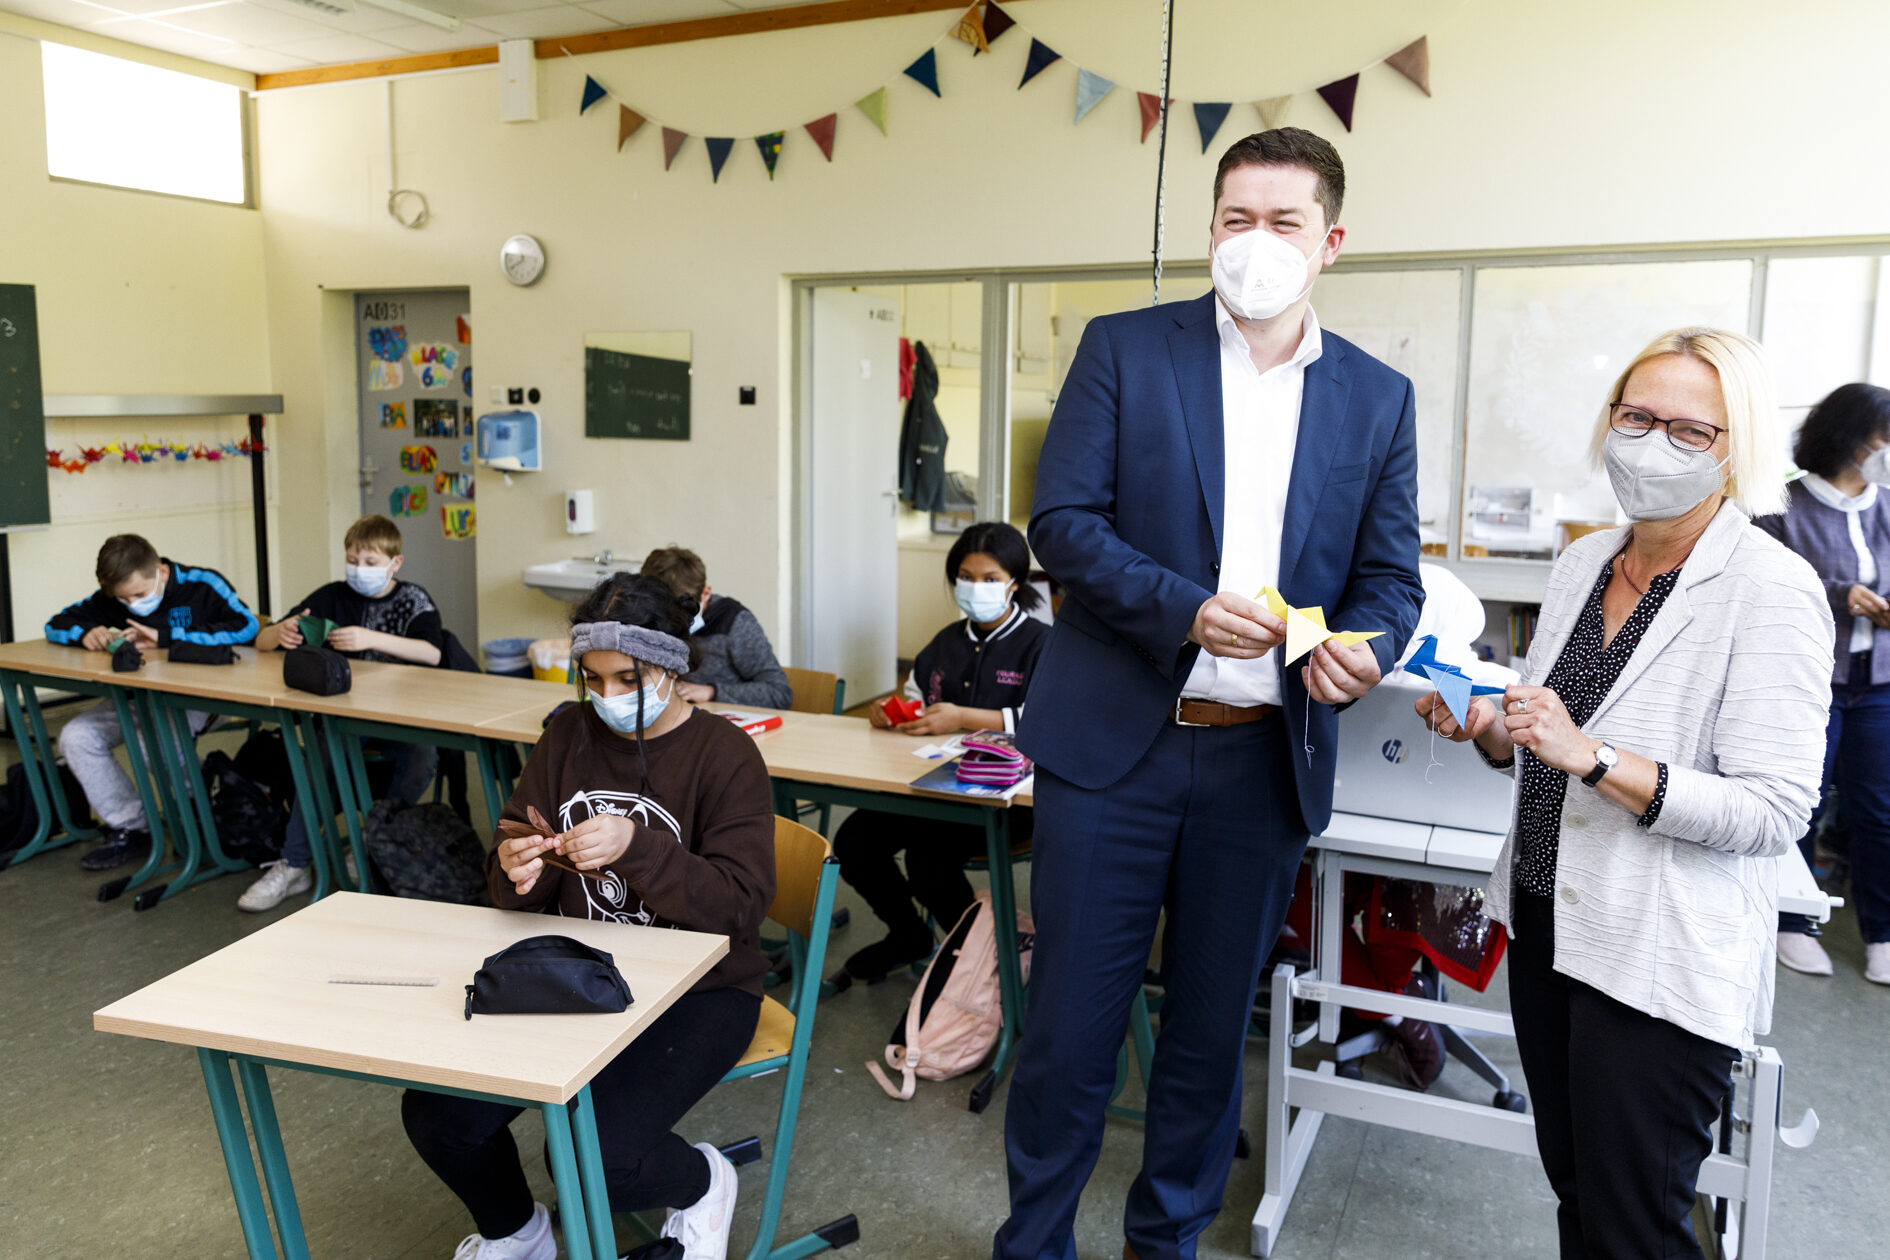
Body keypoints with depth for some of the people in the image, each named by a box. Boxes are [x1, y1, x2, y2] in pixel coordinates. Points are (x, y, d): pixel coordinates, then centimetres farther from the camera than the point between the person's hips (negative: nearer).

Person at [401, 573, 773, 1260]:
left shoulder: (724, 753, -10)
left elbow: (741, 904, -18)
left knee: (597, 1156, -26)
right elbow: (515, 887, 8)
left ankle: (701, 1182, 11)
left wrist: (638, 846, -31)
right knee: (436, 1116, -11)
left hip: (696, 989, -5)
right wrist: (516, 873, -17)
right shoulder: (570, 735, 4)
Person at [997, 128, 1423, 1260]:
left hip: (1267, 760, 3)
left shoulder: (1379, 398, 8)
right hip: (1113, 743, -2)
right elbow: (1061, 521, -6)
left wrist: (1361, 648, -15)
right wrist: (1187, 609, -21)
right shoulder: (1123, 349, 1)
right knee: (1071, 1022, 7)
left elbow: (1393, 576, 8)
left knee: (1214, 1027, 16)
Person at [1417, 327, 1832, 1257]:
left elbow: (1771, 812, -19)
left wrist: (1591, 756, -27)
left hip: (1662, 965, -6)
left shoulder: (1772, 590, -14)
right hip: (1545, 921, 7)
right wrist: (1486, 729, -5)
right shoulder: (1582, 562, 7)